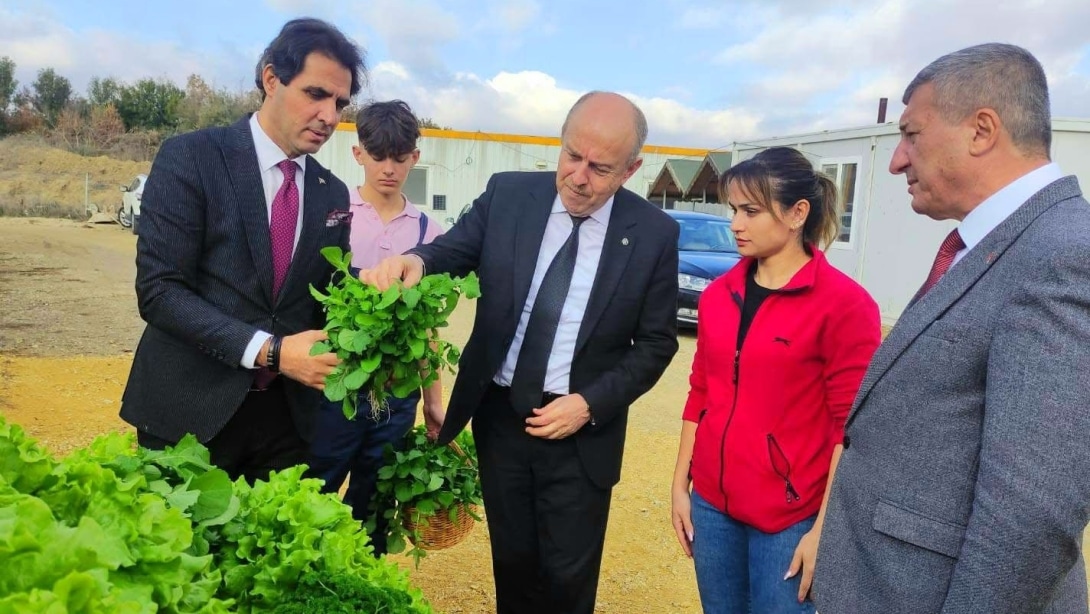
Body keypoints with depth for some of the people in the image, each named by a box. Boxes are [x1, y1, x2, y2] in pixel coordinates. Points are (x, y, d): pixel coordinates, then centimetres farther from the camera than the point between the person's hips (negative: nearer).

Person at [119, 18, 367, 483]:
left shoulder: (333, 194, 7)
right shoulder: (190, 157, -8)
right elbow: (159, 290, -15)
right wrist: (270, 350, -23)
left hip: (285, 412, 4)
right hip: (191, 409, -4)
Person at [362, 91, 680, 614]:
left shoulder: (654, 234, -9)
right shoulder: (507, 195, -4)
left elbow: (656, 343, -4)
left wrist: (590, 404, -15)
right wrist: (413, 261, -34)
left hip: (581, 430, -1)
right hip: (499, 416, 2)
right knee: (512, 564, 19)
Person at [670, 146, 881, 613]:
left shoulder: (844, 303, -12)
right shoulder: (718, 294, 3)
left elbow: (851, 428, -11)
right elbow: (700, 396, 9)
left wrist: (824, 528, -12)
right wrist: (681, 484, 8)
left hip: (790, 517, -4)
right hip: (711, 504, 5)